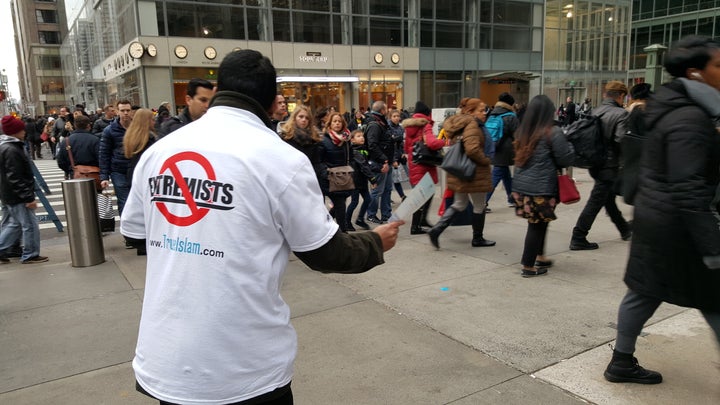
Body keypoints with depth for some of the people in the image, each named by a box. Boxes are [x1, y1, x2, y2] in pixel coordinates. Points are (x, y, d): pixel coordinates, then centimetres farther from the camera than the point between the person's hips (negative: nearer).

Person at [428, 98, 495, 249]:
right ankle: (477, 239, 22)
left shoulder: (458, 124, 12)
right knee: (479, 206, 9)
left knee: (459, 204, 17)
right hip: (474, 173, -9)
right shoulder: (472, 124, -17)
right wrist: (486, 160, -15)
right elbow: (472, 149, -29)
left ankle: (436, 230, 4)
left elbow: (455, 147, 19)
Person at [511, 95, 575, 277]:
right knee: (537, 225, 4)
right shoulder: (553, 133, -11)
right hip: (541, 188, -6)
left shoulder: (522, 131, 8)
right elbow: (566, 159, -7)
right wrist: (568, 145, 11)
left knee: (537, 223, 19)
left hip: (520, 186, 6)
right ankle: (528, 266, 11)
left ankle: (539, 257, 29)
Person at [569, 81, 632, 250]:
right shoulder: (620, 114, -15)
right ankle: (578, 239, 2)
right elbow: (621, 140, -22)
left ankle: (625, 230, 40)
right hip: (609, 165, -7)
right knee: (596, 202, -1)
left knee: (609, 199, 20)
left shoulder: (594, 111, 3)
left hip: (595, 164, 7)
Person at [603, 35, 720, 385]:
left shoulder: (673, 107, 10)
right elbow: (690, 192, -25)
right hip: (676, 224, -9)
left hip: (655, 214, 9)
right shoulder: (690, 119, -21)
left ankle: (622, 362, 27)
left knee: (645, 291, 16)